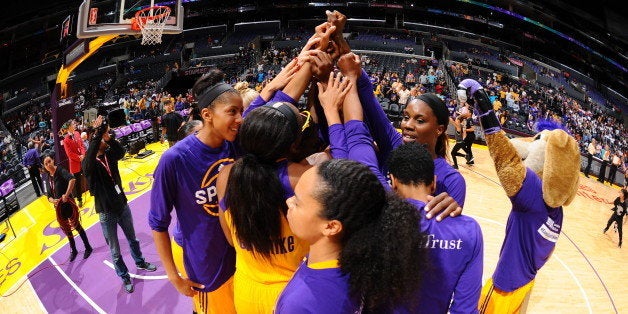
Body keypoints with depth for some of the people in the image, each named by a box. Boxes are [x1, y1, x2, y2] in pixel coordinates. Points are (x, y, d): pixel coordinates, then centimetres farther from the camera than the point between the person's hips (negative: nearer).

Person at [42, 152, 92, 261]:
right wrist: (53, 200, -13)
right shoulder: (49, 178, 5)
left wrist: (67, 194, -35)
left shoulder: (60, 171, -17)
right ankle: (73, 250, 36)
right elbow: (49, 196, 8)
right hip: (59, 207, 7)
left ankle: (88, 248, 21)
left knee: (77, 226, 5)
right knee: (67, 229, 19)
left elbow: (72, 179, -37)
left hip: (68, 204, -7)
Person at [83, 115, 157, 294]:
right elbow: (90, 160, -41)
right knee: (114, 251, 10)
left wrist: (108, 137, -38)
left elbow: (121, 152, -25)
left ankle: (140, 262, 48)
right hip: (106, 212, -4)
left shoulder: (110, 154, -4)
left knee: (132, 239, 25)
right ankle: (125, 277, 29)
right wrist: (98, 134, -42)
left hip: (122, 205, 4)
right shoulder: (88, 164, -17)